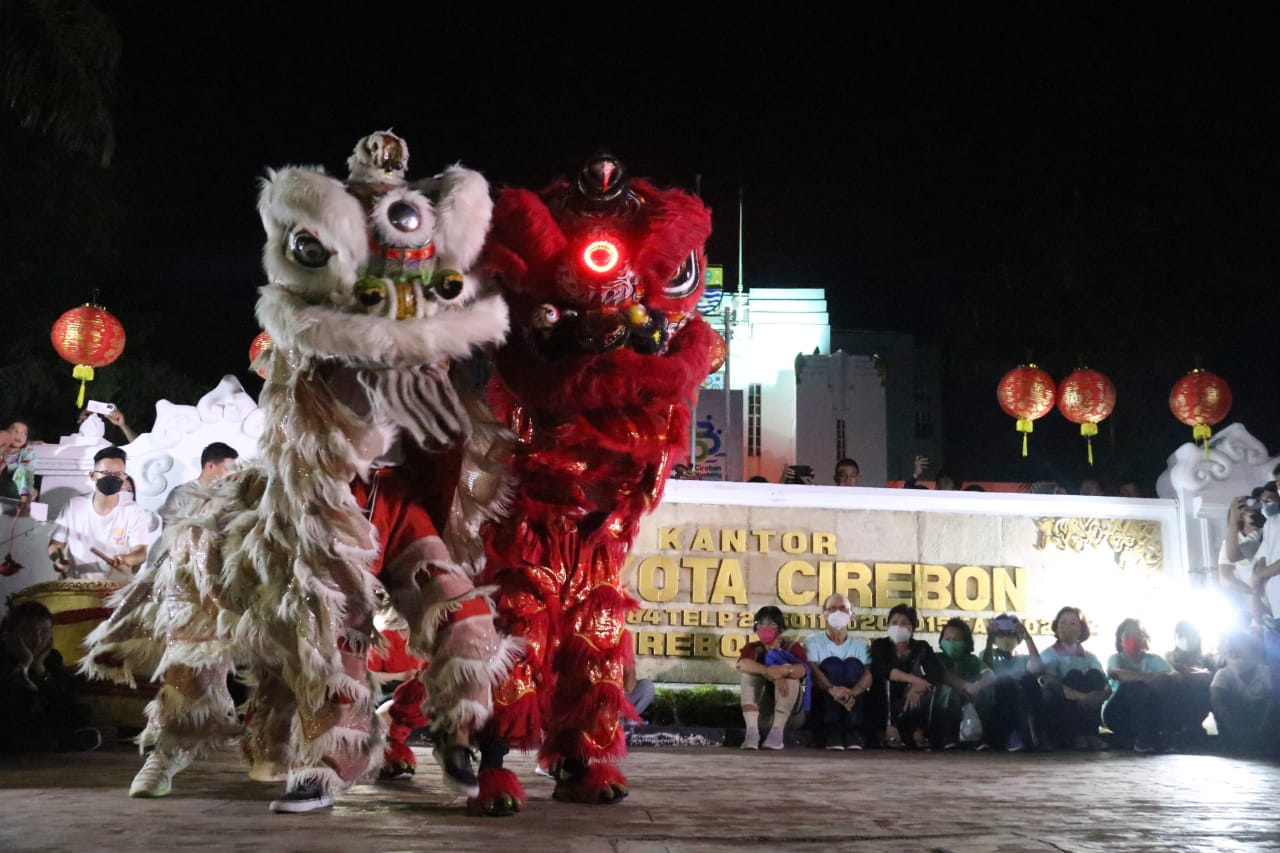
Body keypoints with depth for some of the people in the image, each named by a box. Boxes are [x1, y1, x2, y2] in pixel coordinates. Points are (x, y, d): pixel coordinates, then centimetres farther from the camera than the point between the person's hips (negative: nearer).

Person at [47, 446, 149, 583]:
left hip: (117, 587, -2)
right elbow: (55, 544, 12)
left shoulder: (134, 512, -2)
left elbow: (140, 552, -10)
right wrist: (58, 559, -10)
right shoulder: (73, 506, 4)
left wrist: (126, 559, -33)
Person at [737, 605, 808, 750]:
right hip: (761, 702, 2)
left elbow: (802, 669, -27)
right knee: (749, 673, -21)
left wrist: (783, 671, -49)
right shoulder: (753, 648, -1)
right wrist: (769, 673, -42)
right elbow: (742, 664, -26)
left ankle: (777, 731, -32)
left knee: (788, 669, -25)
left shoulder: (792, 647, -5)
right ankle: (752, 731, -35)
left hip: (790, 701, -1)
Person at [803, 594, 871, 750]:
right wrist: (832, 689, -37)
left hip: (855, 700, 2)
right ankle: (831, 731, -35)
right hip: (822, 698, -1)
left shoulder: (860, 644, 10)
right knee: (831, 663, -24)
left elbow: (869, 674, -8)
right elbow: (812, 670, -15)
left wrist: (852, 692, -31)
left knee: (854, 663, -21)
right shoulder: (813, 640, 4)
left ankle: (853, 730, -30)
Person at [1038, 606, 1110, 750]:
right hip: (1056, 711, -3)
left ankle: (1090, 735, -26)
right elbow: (1051, 684, -17)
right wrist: (1081, 696, -33)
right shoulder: (1049, 654, 3)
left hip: (1083, 710, 3)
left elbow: (1107, 688, -3)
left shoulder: (1089, 657, 13)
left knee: (1094, 675, -19)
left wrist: (1097, 696, -27)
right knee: (1074, 676, -26)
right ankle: (1075, 737, -29)